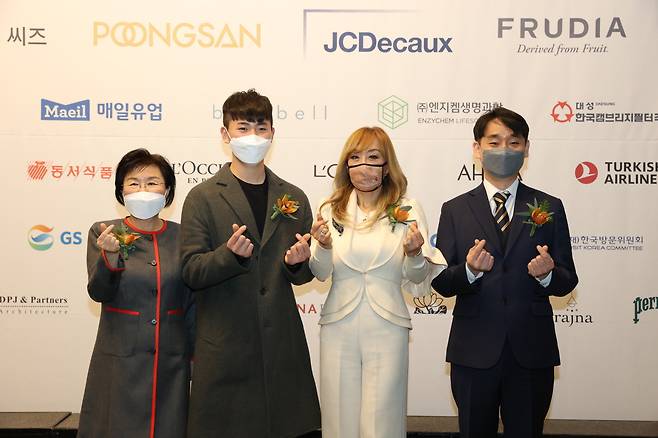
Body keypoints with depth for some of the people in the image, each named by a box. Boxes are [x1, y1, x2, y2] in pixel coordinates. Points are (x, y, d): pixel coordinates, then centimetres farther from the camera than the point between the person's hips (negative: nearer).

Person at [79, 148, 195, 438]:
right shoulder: (103, 233, -1)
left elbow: (192, 302, 7)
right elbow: (98, 293, -11)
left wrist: (194, 356, 7)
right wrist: (109, 256, -29)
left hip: (172, 360, 1)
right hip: (120, 359, -1)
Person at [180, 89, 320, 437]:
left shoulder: (294, 198, 10)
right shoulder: (203, 197, -1)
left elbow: (302, 276, 14)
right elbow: (191, 272, -6)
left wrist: (297, 262, -9)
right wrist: (230, 254, -24)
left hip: (282, 345, 3)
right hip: (224, 346, -3)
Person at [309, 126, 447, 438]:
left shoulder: (408, 210, -1)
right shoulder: (331, 210, 3)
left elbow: (418, 279, 2)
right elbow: (320, 274, 2)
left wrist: (414, 253, -18)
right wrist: (324, 246, -18)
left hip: (387, 330, -1)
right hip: (338, 329, 1)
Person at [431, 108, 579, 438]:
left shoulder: (549, 208, 5)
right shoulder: (455, 210, 4)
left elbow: (567, 281, 3)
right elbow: (441, 282, -1)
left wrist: (548, 274, -19)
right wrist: (469, 270, -21)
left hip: (532, 350, 0)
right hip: (474, 351, 0)